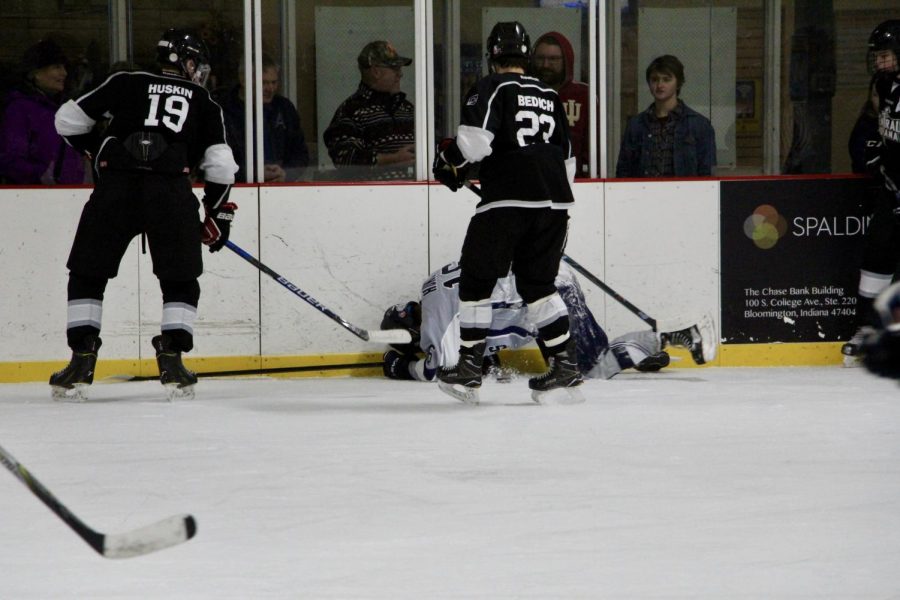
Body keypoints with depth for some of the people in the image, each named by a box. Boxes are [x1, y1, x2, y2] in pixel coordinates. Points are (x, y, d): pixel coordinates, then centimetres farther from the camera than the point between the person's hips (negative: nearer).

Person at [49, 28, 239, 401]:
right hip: (171, 190, 0)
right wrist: (218, 215, 23)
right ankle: (171, 361, 0)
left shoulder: (126, 84, 21)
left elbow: (68, 120, 19)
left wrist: (95, 150, 34)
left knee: (87, 275, 12)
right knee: (181, 282, 13)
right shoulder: (203, 103, 21)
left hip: (115, 186, 1)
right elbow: (220, 165, 13)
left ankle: (82, 360, 4)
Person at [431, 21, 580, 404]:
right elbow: (567, 158, 23)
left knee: (477, 279, 6)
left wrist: (450, 161, 6)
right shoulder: (550, 96, 19)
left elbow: (475, 140, -14)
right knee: (538, 282, 16)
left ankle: (469, 367, 6)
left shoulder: (491, 89, 0)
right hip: (554, 200, 6)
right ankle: (564, 363, 8)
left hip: (507, 200, -6)